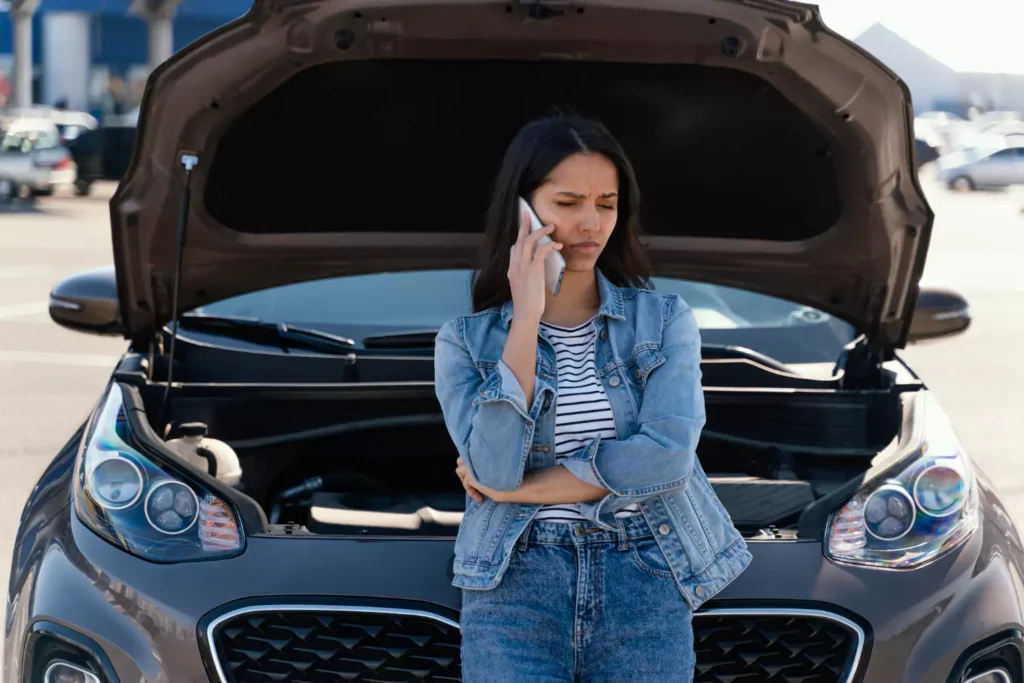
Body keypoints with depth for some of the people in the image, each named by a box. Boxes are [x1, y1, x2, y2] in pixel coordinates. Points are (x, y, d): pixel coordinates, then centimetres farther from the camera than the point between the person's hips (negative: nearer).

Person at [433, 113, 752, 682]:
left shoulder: (664, 320, 4)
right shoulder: (466, 341, 4)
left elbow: (665, 458, -11)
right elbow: (496, 467, -12)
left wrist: (517, 488, -8)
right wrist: (527, 319, -12)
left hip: (646, 587, 1)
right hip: (515, 588, -1)